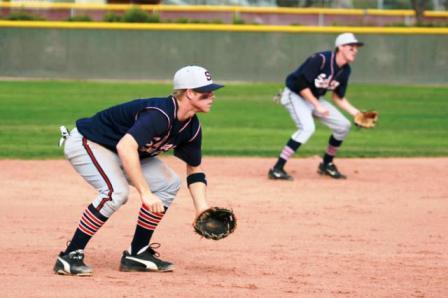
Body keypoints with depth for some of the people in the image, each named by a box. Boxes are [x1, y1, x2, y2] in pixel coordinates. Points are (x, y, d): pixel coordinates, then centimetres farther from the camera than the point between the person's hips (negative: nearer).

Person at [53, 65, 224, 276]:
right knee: (116, 191, -32)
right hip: (86, 144, -9)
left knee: (169, 183, 4)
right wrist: (145, 194, -46)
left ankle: (137, 254, 7)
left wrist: (202, 210, -7)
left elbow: (194, 169, 8)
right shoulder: (159, 115, -33)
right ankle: (70, 256, -24)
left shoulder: (191, 127, -5)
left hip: (119, 152, 9)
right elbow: (125, 147, -45)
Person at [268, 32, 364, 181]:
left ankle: (327, 164, 22)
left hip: (315, 98, 8)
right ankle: (277, 169, -31)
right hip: (295, 95, -8)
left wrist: (355, 112, -5)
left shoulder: (345, 70, -2)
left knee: (343, 125, 3)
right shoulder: (320, 59, -27)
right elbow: (301, 84, -27)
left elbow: (338, 97, 7)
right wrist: (317, 106, -27)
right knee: (307, 127, -31)